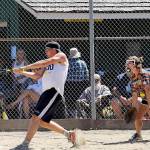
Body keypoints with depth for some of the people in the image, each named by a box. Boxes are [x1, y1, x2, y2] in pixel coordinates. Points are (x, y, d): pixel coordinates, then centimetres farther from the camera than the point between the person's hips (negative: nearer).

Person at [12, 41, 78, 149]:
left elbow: (43, 63, -12)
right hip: (47, 92, 10)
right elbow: (37, 76, 20)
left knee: (36, 117, -18)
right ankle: (68, 133, 21)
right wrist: (22, 72, 8)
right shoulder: (48, 63, 26)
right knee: (43, 121, 12)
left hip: (54, 91, -10)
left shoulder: (61, 56, 0)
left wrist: (25, 67, -13)